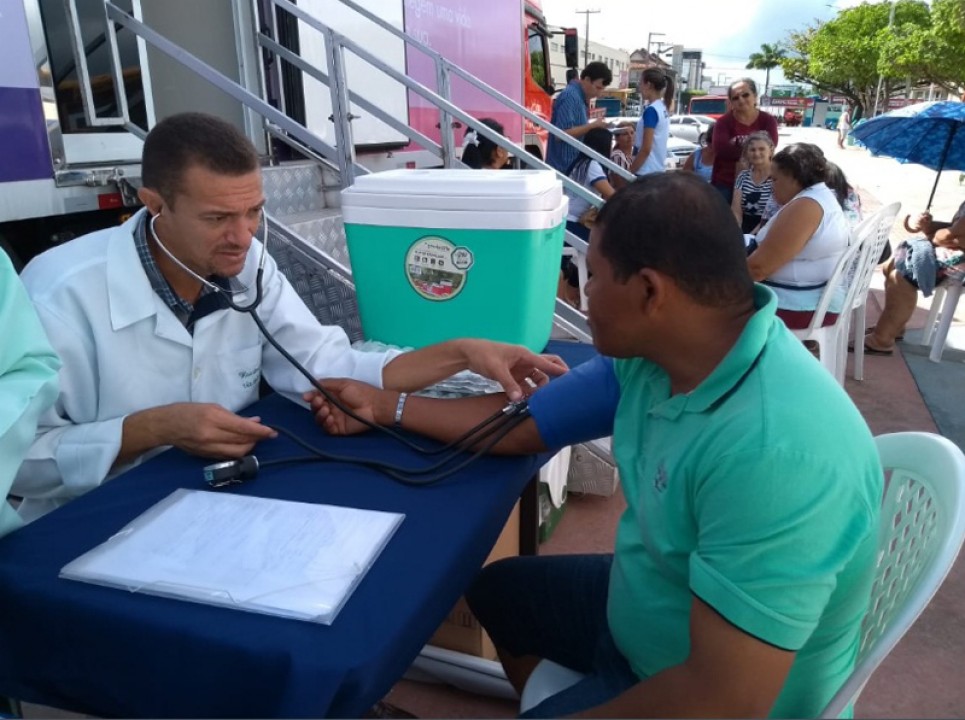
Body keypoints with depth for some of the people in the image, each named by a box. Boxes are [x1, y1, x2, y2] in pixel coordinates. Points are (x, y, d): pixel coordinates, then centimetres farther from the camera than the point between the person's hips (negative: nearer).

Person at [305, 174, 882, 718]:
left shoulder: (773, 451, -38)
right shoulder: (648, 355, -13)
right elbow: (522, 422, -1)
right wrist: (383, 406, 5)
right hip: (643, 605, 7)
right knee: (497, 589, 21)